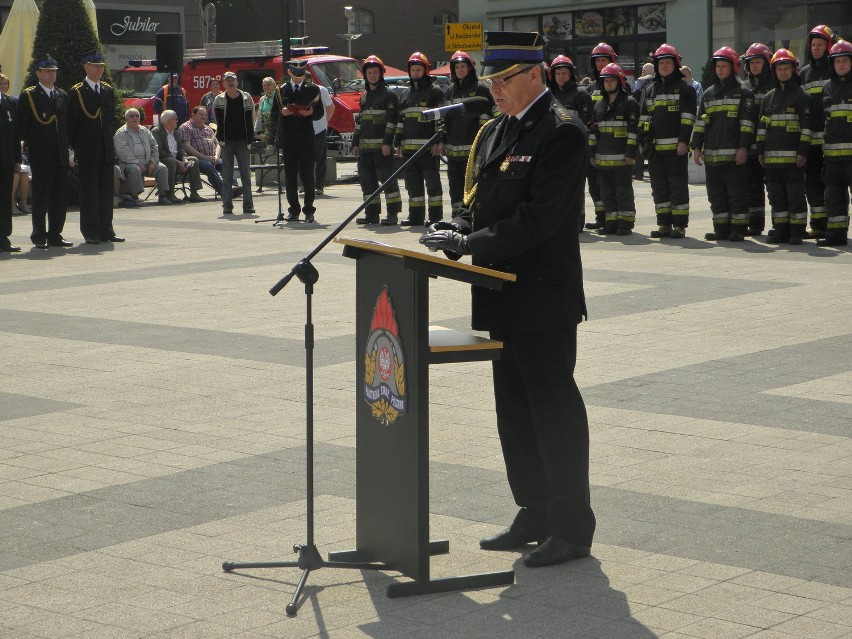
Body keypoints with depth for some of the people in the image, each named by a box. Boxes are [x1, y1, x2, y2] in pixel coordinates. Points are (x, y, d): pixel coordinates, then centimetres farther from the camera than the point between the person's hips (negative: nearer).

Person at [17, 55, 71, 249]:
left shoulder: (62, 96, 14)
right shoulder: (28, 96, -2)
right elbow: (23, 126, -4)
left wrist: (65, 146, 8)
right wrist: (33, 146, -8)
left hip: (60, 156, 5)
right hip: (40, 157, -5)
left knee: (60, 197, 6)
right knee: (41, 197, -3)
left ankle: (55, 235, 13)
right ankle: (39, 237, 1)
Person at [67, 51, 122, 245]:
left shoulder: (108, 90, 13)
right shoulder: (76, 92, -4)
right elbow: (71, 122, -4)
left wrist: (108, 140, 11)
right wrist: (75, 146, -5)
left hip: (107, 149, 5)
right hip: (87, 150, -5)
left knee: (106, 189, 7)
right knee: (89, 190, -3)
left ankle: (106, 230, 11)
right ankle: (90, 232, 1)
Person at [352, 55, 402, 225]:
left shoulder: (388, 95, -3)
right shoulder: (364, 96, 19)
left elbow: (392, 120, -10)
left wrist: (387, 142, -17)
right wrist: (355, 143, 17)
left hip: (382, 146, -7)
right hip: (365, 146, 7)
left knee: (386, 177, -9)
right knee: (367, 179, 6)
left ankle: (393, 212, -5)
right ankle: (371, 213, 10)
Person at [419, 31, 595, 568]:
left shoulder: (562, 132, -13)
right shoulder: (495, 132, 15)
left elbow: (540, 217, -21)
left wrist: (469, 243, -21)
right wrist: (455, 231, -3)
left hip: (544, 299, -9)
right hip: (504, 298, 9)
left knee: (555, 412, -3)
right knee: (515, 412, 14)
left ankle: (573, 529, 6)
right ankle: (536, 517, 25)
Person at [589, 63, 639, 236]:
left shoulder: (629, 103, -2)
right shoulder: (599, 105, 17)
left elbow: (634, 129, -7)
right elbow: (593, 130, 20)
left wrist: (631, 153, -14)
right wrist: (592, 153, 14)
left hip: (622, 158, -6)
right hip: (603, 157, 6)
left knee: (623, 190, -2)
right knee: (607, 191, 7)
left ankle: (626, 223, 3)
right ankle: (612, 222, 13)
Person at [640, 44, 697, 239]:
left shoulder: (684, 88, 1)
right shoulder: (651, 89, 18)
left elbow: (688, 118, -6)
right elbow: (644, 118, 19)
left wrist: (684, 141, -15)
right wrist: (643, 142, 11)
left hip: (676, 147, -6)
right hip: (655, 147, 6)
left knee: (678, 186, -4)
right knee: (659, 186, 7)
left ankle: (680, 226, -1)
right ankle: (664, 224, 13)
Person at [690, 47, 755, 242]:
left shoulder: (743, 93, 2)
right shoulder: (708, 94, 17)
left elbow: (747, 123, -5)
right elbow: (700, 122, 16)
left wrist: (743, 148, -13)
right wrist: (696, 147, 8)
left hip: (733, 154, -6)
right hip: (711, 153, 6)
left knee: (736, 192, -3)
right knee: (716, 194, 7)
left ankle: (738, 229, 1)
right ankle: (721, 229, 12)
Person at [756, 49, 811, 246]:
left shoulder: (801, 95, 0)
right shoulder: (769, 97, 16)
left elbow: (806, 126, -4)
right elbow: (761, 125, 18)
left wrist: (803, 152, -11)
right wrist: (760, 150, 10)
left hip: (793, 156, -5)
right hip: (772, 156, 5)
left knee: (795, 195, -3)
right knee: (776, 195, 8)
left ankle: (797, 232, 2)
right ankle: (781, 230, 14)